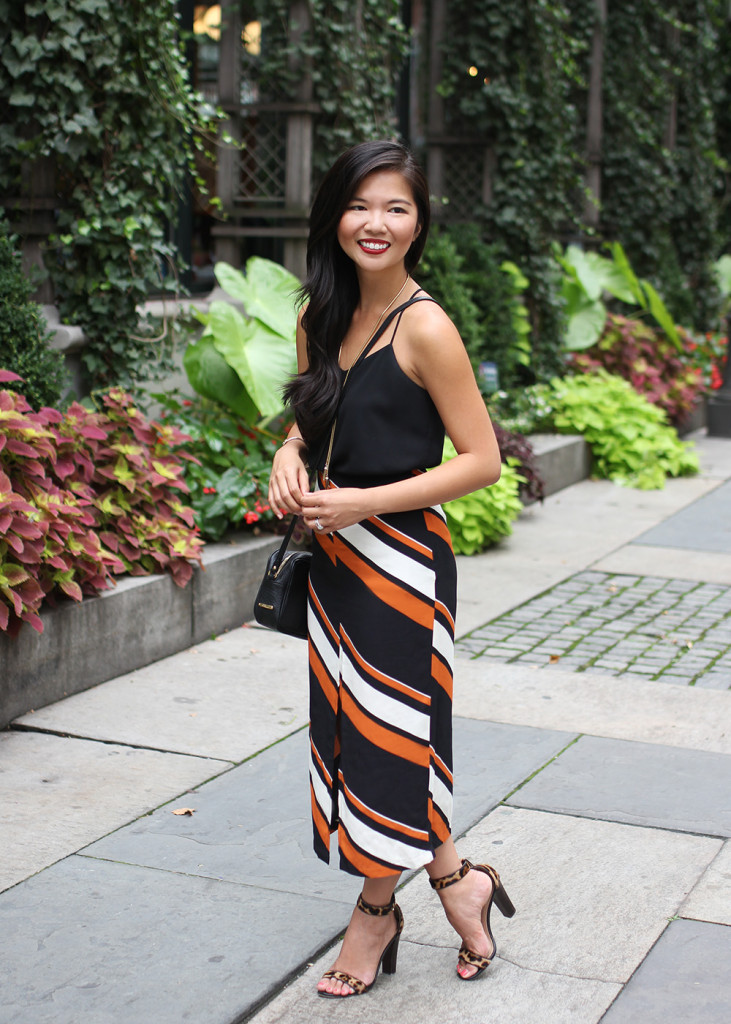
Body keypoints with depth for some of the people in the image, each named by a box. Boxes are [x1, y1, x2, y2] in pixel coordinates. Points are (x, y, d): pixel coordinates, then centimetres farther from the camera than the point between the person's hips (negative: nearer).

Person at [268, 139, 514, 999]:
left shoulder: (424, 328, -15)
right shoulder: (321, 317, 6)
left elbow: (481, 460, -15)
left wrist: (364, 503, -19)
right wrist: (289, 455, -3)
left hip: (399, 558, -8)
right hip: (333, 556, 8)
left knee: (386, 730, 1)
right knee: (349, 725, 12)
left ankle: (374, 913, 22)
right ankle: (453, 880, 28)